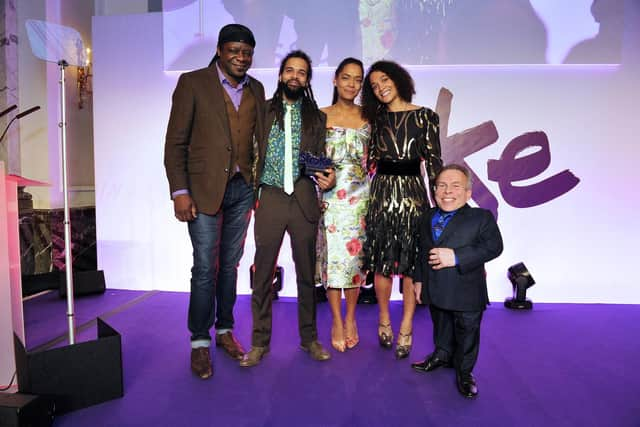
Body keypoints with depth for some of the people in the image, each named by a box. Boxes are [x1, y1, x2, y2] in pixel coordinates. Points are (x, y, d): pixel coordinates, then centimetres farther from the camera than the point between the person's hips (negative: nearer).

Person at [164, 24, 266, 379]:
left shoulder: (256, 89, 12)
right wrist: (180, 192, -12)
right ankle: (200, 342, 15)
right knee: (205, 268, -1)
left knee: (230, 264, 12)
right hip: (204, 189, -4)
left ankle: (224, 329, 28)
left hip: (243, 189, 4)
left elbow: (259, 140, 13)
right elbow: (175, 142, -5)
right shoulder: (193, 83, -2)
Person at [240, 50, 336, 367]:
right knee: (263, 273, 3)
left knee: (307, 272, 8)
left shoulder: (316, 117, 12)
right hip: (270, 198, -1)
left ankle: (309, 338, 25)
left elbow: (320, 158, 10)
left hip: (304, 200, 1)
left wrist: (327, 176, -11)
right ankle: (260, 341, 18)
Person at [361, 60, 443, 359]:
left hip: (413, 192, -2)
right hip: (382, 191, 2)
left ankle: (406, 328, 14)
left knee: (410, 261, 1)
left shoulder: (425, 117, 3)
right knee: (381, 260, 4)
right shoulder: (377, 118, 13)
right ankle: (384, 320, 23)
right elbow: (370, 157, 13)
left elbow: (432, 159, 1)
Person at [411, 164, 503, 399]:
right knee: (441, 326, 25)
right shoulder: (427, 218, 7)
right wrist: (419, 279, 15)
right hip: (435, 291, 5)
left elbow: (493, 246, -22)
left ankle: (464, 372, 32)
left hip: (467, 293, -5)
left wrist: (456, 257, -29)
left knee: (467, 331, 10)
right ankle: (442, 355, 49)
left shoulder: (482, 217, -12)